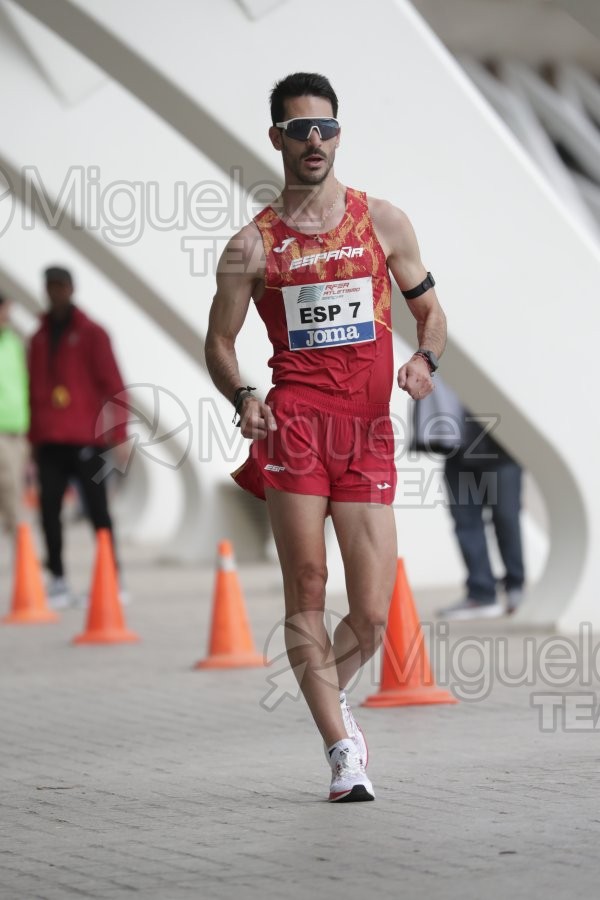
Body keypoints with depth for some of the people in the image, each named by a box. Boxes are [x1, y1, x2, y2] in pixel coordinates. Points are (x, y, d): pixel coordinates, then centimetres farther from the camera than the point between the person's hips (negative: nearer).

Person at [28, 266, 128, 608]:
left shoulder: (91, 334, 0)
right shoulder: (39, 339, 14)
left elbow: (113, 384, -3)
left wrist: (119, 433, -9)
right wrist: (34, 437, 14)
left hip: (86, 438, -4)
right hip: (50, 440, 4)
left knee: (98, 509, 0)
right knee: (49, 509, -1)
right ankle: (58, 581, 5)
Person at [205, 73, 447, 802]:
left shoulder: (382, 223, 11)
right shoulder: (253, 245, 7)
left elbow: (430, 311, 18)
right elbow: (219, 341, 12)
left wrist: (425, 359, -4)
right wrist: (242, 398, -8)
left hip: (369, 431, 1)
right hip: (294, 422, -1)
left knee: (371, 617, -2)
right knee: (306, 592, -10)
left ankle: (327, 696, 30)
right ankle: (341, 747, -3)